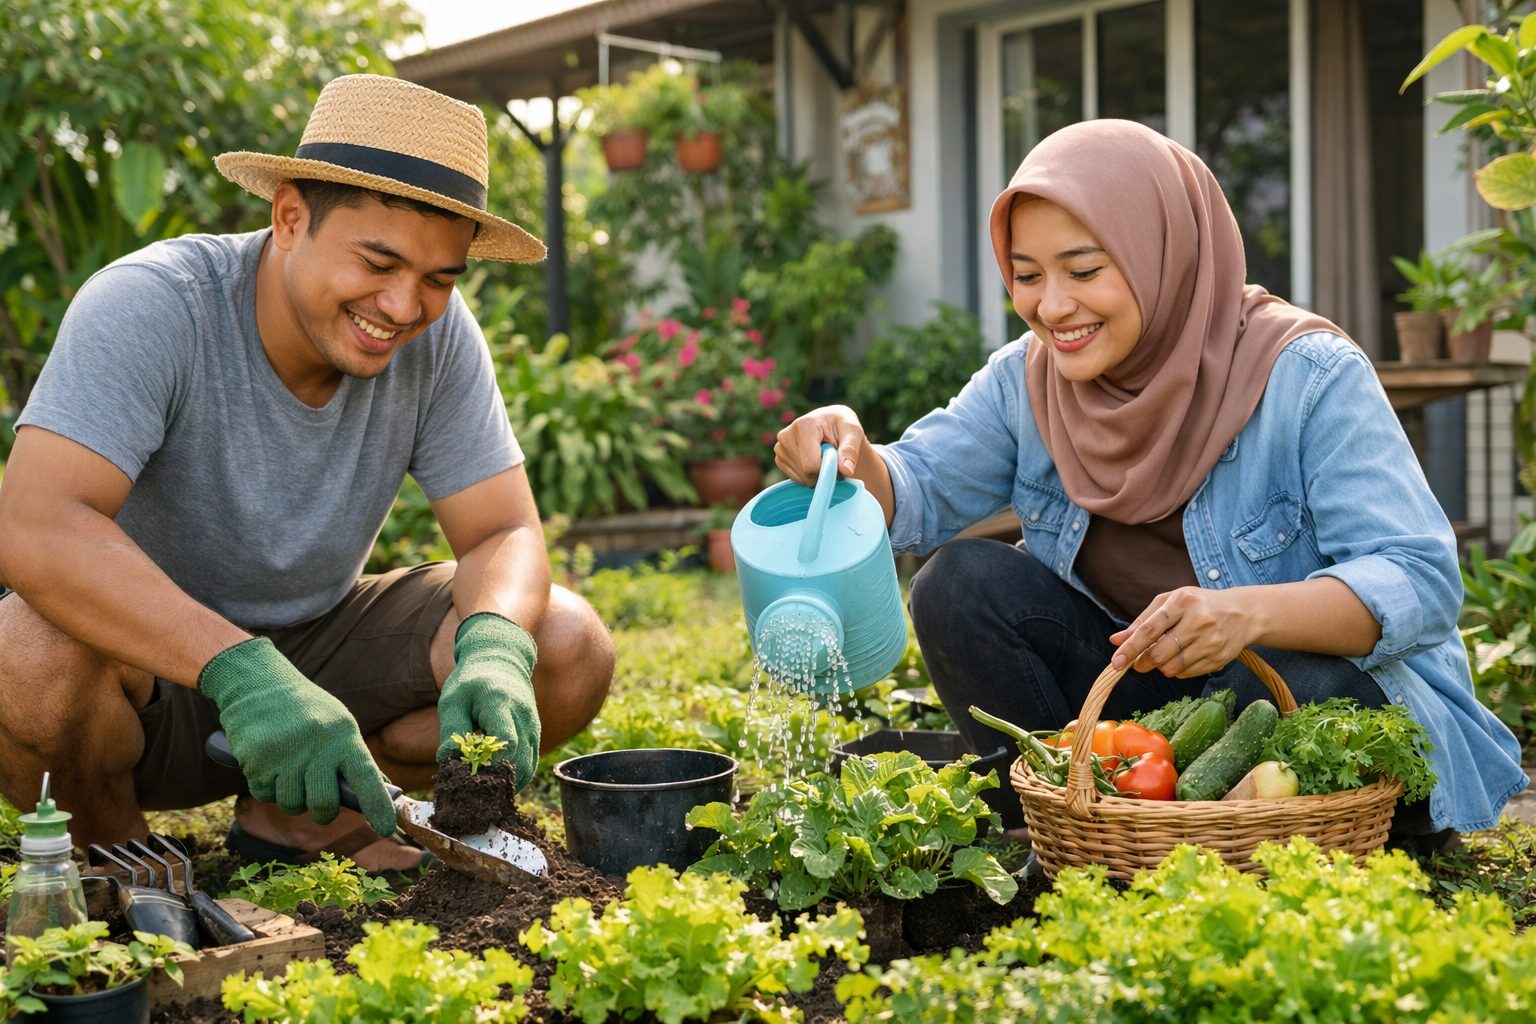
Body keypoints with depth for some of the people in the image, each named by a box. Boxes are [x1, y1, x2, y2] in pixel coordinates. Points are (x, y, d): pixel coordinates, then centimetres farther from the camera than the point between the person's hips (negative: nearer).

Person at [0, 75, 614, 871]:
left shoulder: (437, 335, -14)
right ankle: (109, 840, -3)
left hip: (318, 648, 4)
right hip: (143, 662, -3)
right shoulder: (148, 307, -26)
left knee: (568, 647, -16)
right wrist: (244, 675, -50)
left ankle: (296, 809, 3)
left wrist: (495, 649, -37)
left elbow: (506, 534, -13)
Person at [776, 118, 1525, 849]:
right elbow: (921, 493, -2)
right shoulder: (1026, 379, -3)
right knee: (960, 582, -13)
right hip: (1136, 683, 5)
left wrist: (1250, 612, -45)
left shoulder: (1307, 377, -20)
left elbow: (1423, 580, -26)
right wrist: (852, 458, -27)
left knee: (1282, 691, -38)